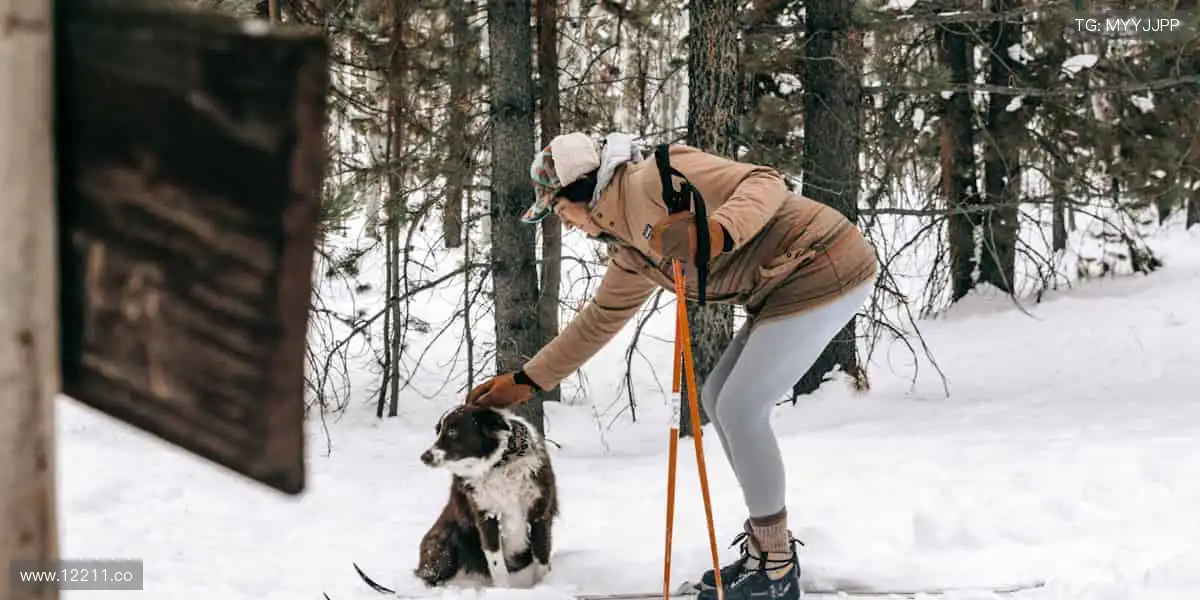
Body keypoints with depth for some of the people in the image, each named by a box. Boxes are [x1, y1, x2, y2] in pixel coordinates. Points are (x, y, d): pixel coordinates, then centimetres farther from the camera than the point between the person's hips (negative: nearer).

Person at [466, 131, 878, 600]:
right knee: (718, 399, 14)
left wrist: (715, 233, -42)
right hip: (788, 286, 10)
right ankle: (768, 545, 23)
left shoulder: (656, 180, -15)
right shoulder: (632, 249, 15)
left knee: (739, 409, -9)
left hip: (825, 273, -10)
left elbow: (764, 182, -23)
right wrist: (526, 381, 27)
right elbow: (600, 319, 26)